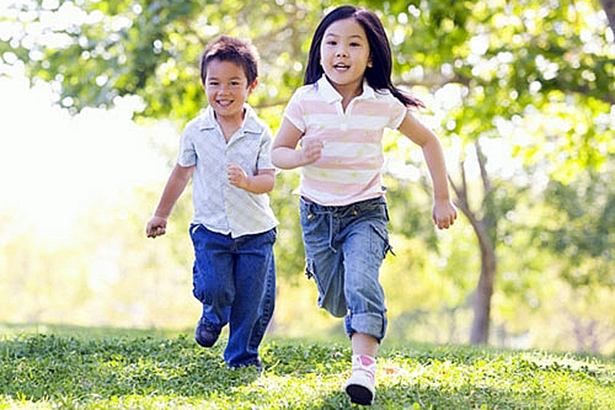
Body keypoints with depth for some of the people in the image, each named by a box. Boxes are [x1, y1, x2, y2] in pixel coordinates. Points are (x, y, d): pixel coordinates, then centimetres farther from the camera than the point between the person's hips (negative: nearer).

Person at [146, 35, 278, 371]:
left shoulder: (260, 133, -7)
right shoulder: (196, 131, -2)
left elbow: (268, 180, -12)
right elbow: (182, 173, 12)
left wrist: (247, 181, -35)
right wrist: (161, 214, 19)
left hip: (254, 231, 0)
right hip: (210, 229, 0)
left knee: (252, 301, 4)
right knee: (215, 289, -13)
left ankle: (243, 355, 25)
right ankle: (213, 317, 23)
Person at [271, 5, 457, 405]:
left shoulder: (384, 104, -9)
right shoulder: (306, 100, -10)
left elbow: (427, 140, 4)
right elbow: (278, 151, -3)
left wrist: (442, 199, 5)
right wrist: (299, 157, -27)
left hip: (366, 211, -2)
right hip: (317, 213, 2)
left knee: (361, 282, -26)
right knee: (336, 301, 10)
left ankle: (365, 365, -31)